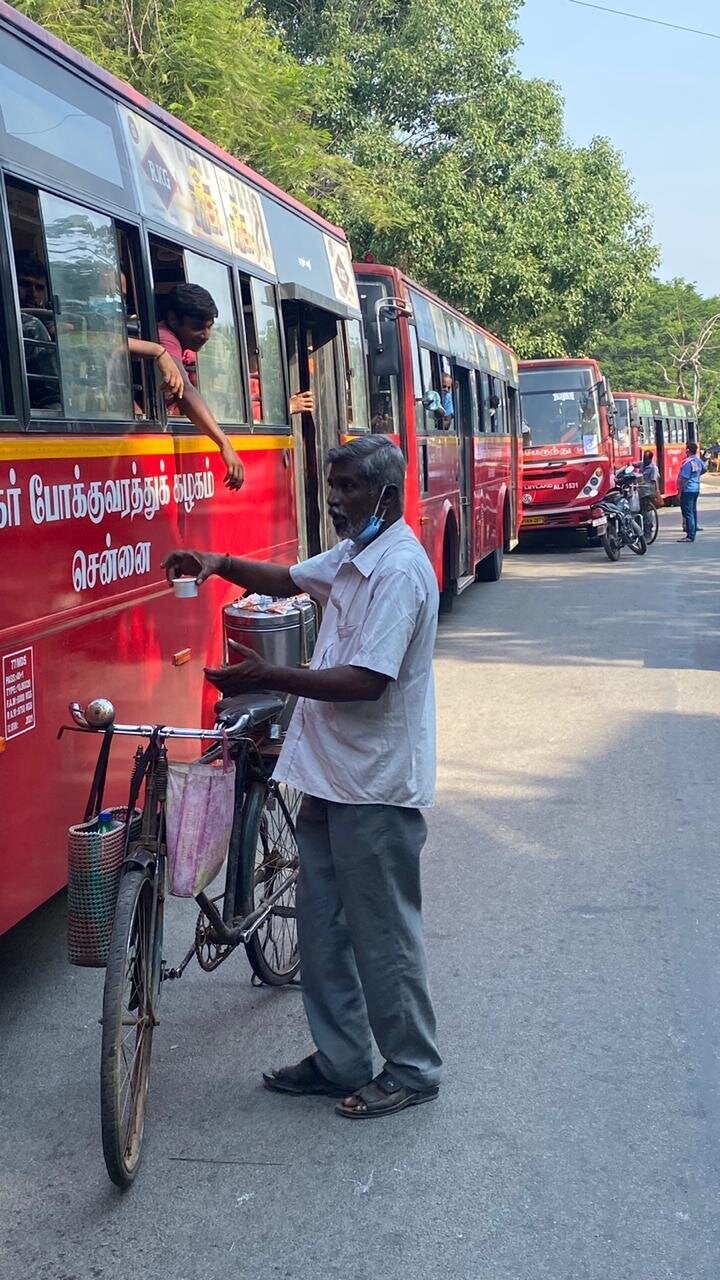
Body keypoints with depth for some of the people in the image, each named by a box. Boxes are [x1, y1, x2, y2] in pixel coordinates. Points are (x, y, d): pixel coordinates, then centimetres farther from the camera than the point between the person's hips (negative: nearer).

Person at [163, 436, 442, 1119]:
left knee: (384, 934, 4)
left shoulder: (399, 570, -19)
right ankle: (340, 1060, 29)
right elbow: (289, 578, 26)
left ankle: (412, 1069, 21)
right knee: (322, 927, 16)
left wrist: (267, 677, -25)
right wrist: (222, 564, 8)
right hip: (329, 776, 10)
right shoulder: (351, 555, 10)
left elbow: (366, 681, -26)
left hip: (375, 786, -9)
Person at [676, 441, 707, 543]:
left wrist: (680, 491, -17)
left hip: (688, 490, -9)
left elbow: (684, 479, -21)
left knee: (688, 513, -8)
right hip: (696, 489, 9)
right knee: (693, 512, 14)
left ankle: (690, 536, -10)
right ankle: (693, 533, 20)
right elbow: (704, 469, 30)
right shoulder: (698, 461, 9)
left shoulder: (688, 462, -19)